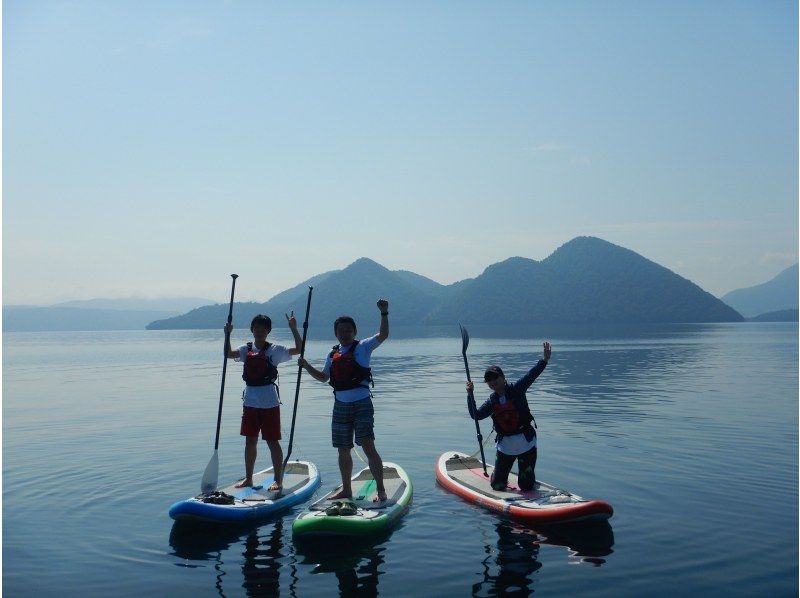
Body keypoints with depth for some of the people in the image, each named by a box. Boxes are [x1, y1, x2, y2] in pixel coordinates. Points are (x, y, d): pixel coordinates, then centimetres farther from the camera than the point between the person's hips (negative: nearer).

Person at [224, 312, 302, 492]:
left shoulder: (274, 350, -5)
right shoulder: (246, 349, 7)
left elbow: (298, 349, -12)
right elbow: (228, 354, -7)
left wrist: (293, 328, -18)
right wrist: (227, 334, -16)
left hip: (269, 402, -4)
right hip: (250, 401, 4)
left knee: (272, 441, 1)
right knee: (250, 441, 12)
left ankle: (278, 480, 8)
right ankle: (248, 478, 23)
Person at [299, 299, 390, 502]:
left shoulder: (362, 347, -1)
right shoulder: (333, 354, 14)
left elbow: (383, 335, -16)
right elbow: (323, 377, 24)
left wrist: (384, 313, -27)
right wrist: (306, 366, 11)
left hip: (362, 403, -6)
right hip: (340, 406, 6)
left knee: (368, 446, -14)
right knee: (343, 450, 12)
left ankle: (381, 490, -9)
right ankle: (346, 490, 25)